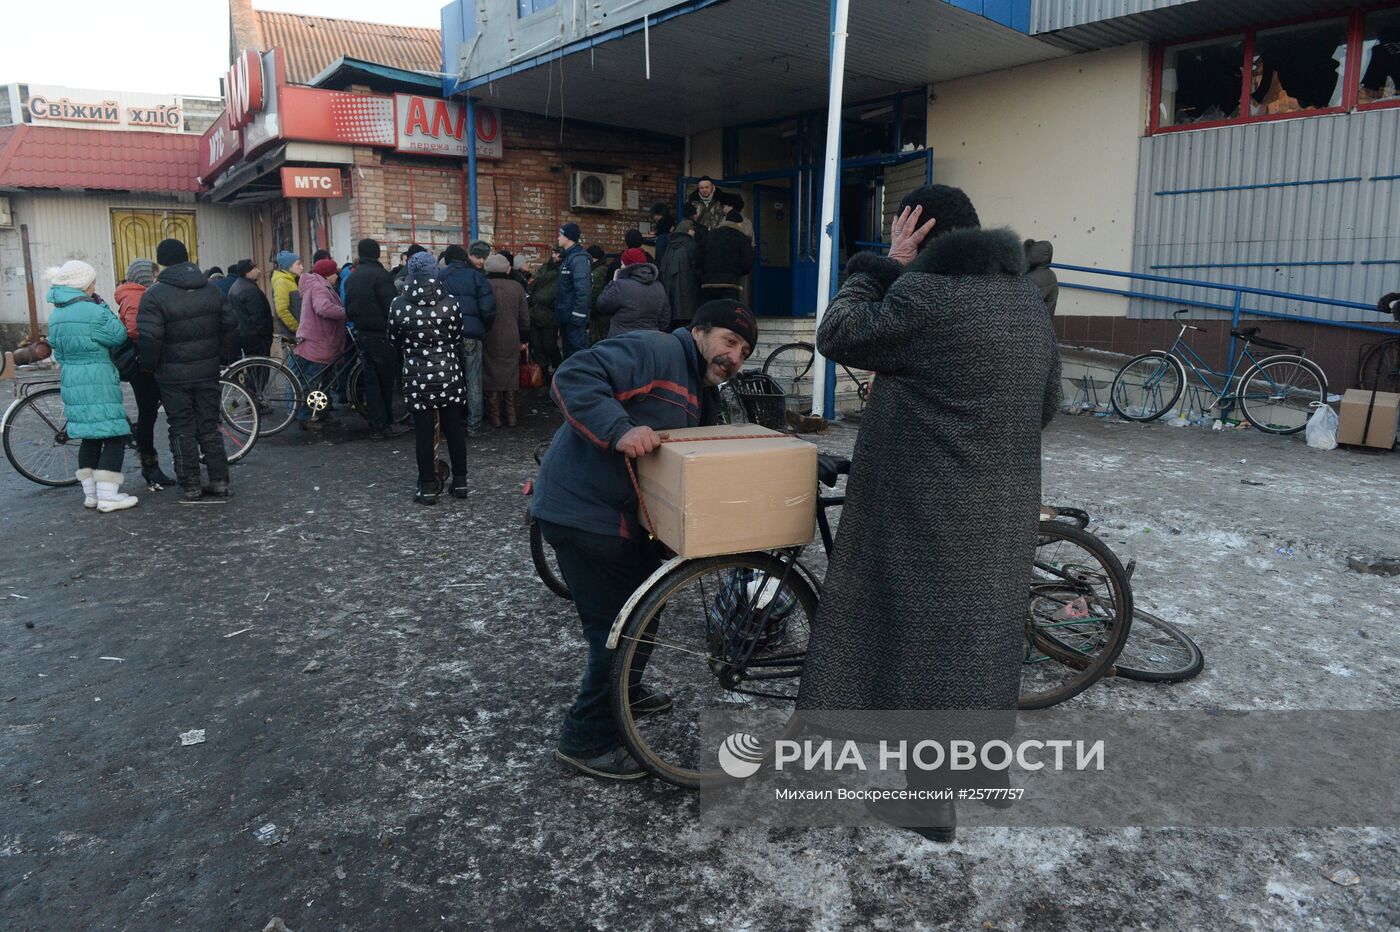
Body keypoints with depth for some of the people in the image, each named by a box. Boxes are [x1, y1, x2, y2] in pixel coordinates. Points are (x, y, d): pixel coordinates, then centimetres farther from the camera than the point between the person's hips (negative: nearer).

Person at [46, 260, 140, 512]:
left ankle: (91, 493, 20)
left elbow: (58, 352, 18)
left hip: (71, 384, 9)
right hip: (98, 385, -9)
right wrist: (103, 306, -2)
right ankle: (107, 496, -7)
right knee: (115, 437, -4)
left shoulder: (55, 316, 11)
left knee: (89, 437, 16)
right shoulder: (93, 312, -16)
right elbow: (119, 336, -7)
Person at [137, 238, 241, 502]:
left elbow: (149, 338, -17)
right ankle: (219, 483, 11)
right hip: (208, 371, 4)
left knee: (182, 430, 4)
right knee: (210, 426, 11)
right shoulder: (211, 290, 6)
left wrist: (149, 366, -2)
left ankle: (190, 488, 7)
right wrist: (226, 357, 17)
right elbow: (231, 326, 8)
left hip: (174, 375, -4)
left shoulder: (154, 295, -11)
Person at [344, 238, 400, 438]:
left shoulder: (351, 278, 11)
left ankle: (376, 425, 11)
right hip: (382, 335, -7)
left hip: (362, 334, 7)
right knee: (386, 380, 2)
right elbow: (391, 307, -18)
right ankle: (386, 423, 7)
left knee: (371, 380, 9)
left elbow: (347, 309, 15)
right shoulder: (381, 275, -14)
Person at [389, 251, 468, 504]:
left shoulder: (399, 305, -7)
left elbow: (395, 340, 6)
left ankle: (427, 488, 9)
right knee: (454, 428, 10)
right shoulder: (450, 302, -6)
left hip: (417, 375, -1)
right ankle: (460, 482, 18)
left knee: (424, 432, 4)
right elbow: (457, 339, 5)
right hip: (448, 372, 1)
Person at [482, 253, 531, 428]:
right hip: (511, 340, 2)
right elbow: (524, 316, 4)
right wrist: (524, 338, 13)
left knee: (491, 375, 7)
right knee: (510, 375, 10)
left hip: (489, 339, -2)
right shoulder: (516, 286, -2)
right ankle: (511, 416, 14)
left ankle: (495, 417, 10)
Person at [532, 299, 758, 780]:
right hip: (583, 510, -10)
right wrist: (619, 430, -37)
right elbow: (573, 378, -27)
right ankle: (586, 740, 13)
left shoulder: (703, 396, 16)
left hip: (624, 514, 10)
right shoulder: (657, 351, -15)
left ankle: (621, 690, 48)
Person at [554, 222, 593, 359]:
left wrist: (577, 317, -25)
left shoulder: (579, 258, -15)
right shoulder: (568, 257, 15)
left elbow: (583, 290, -23)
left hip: (574, 317, -10)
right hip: (566, 317, 10)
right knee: (568, 353, 17)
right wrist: (560, 317, 16)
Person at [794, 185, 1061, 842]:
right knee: (985, 624, 20)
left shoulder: (925, 293, -17)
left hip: (927, 506, -7)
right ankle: (987, 763, 37)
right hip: (1006, 504, 8)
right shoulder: (1028, 296, 10)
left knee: (924, 634, 4)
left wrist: (884, 265, -2)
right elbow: (1047, 403, 16)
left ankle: (930, 801, 16)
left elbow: (838, 336, -9)